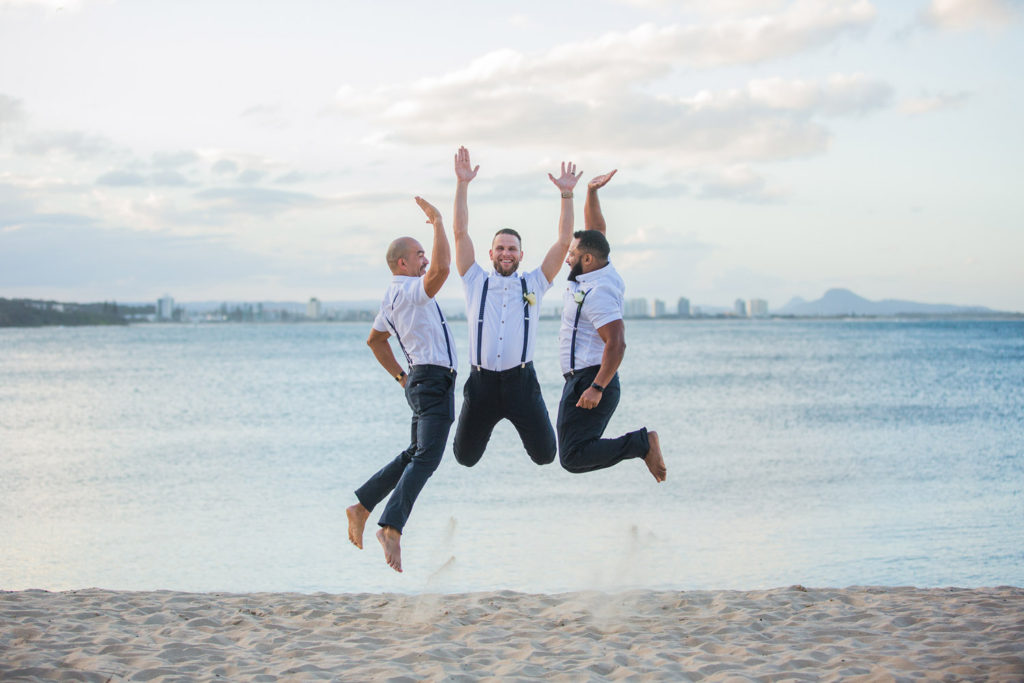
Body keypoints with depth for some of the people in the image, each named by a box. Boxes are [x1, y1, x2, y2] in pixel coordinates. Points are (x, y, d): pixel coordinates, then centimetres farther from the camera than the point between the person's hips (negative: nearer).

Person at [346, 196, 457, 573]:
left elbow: (375, 340, 30)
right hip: (434, 379, -10)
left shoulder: (392, 298, 18)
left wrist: (401, 376, 28)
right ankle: (391, 528, -28)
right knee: (426, 457, -18)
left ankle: (361, 508, 19)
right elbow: (441, 269, -32)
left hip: (420, 380, 10)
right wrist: (437, 222, -21)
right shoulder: (409, 291, -12)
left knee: (415, 454, 19)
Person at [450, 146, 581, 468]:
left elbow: (564, 241, 3)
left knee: (545, 454, -1)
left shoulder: (533, 284, 9)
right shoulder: (476, 283, 8)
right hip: (482, 381, 0)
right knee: (465, 458, 6)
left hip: (521, 381, 0)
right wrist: (462, 185, -5)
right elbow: (460, 232, 2)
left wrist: (566, 194, -4)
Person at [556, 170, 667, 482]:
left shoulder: (597, 293, -18)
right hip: (583, 381, 10)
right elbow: (595, 230, 23)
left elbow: (616, 343, -25)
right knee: (579, 451, 13)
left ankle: (642, 443, -17)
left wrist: (597, 388, -27)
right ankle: (641, 444, 7)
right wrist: (591, 193, 11)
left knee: (573, 457, -18)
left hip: (587, 381, -10)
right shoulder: (597, 273, 10)